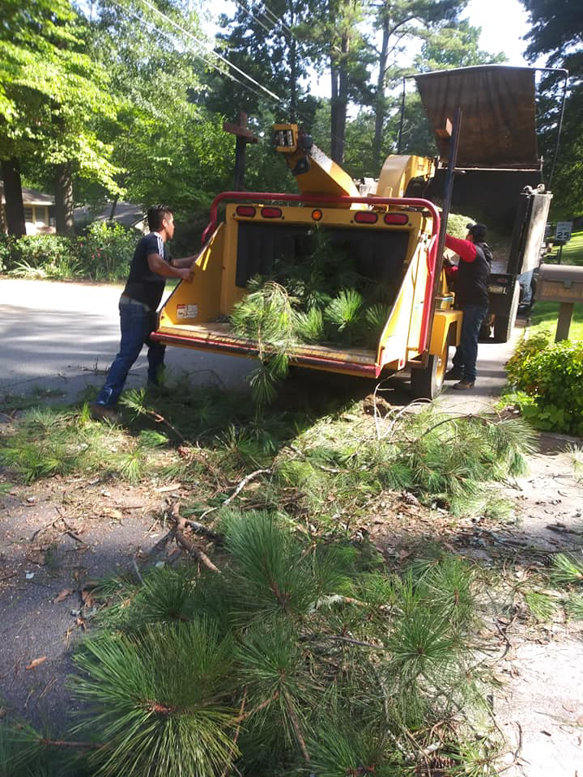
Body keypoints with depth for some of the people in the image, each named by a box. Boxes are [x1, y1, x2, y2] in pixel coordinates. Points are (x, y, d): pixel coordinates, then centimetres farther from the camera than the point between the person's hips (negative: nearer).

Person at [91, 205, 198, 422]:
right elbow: (156, 265, -31)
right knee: (128, 354, -15)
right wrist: (181, 273, -20)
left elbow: (172, 263, 38)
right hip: (135, 306, -11)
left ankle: (154, 387, 38)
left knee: (157, 344, 23)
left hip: (143, 307, 11)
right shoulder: (153, 240, -10)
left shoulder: (158, 243, 21)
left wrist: (198, 258, 40)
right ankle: (104, 403, -17)